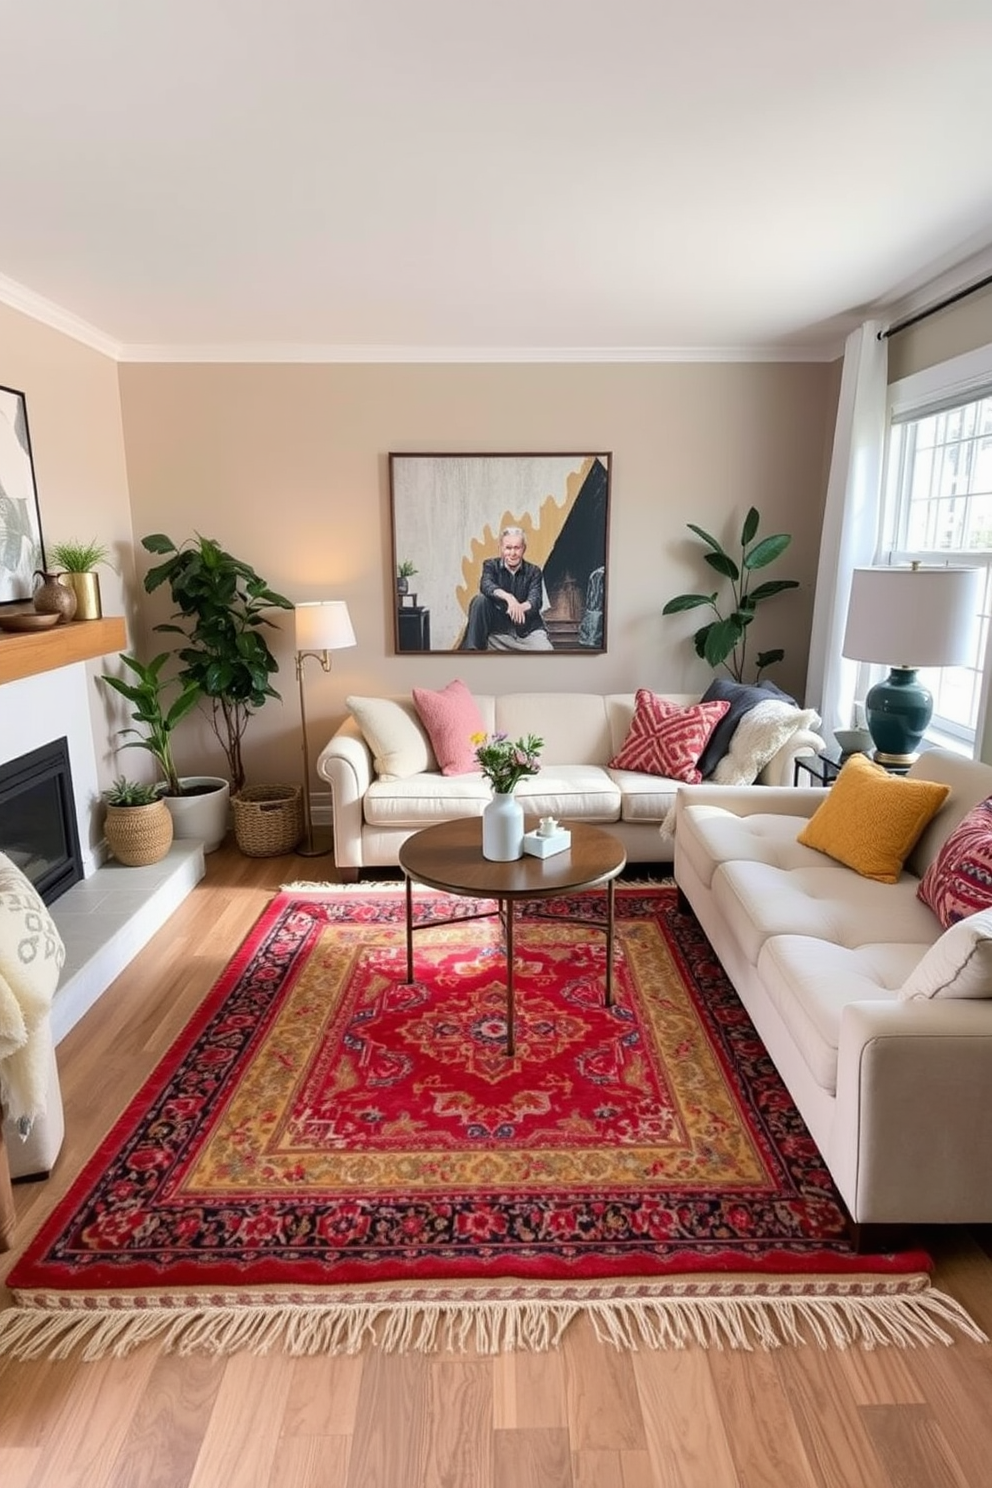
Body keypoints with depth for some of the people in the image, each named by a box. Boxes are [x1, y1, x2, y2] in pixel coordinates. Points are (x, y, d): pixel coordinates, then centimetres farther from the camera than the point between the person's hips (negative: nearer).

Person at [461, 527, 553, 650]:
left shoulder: (533, 571, 3)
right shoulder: (491, 565, 2)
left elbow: (535, 600, -14)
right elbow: (486, 586, -20)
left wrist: (522, 607, -39)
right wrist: (508, 597, -41)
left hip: (528, 631, -1)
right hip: (498, 632, 1)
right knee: (480, 599, -23)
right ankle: (472, 647, -18)